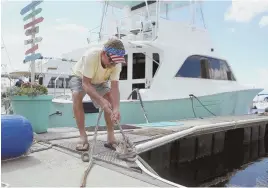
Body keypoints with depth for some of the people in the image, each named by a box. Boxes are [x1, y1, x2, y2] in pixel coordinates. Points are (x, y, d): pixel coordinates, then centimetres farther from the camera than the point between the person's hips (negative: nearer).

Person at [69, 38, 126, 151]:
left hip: (99, 81, 3)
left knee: (110, 98, -21)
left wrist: (116, 109, -47)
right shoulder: (91, 56, -40)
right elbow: (85, 84, -38)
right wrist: (101, 100, -52)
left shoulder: (117, 63, -28)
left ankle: (111, 136, -11)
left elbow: (115, 88, -32)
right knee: (77, 96, -32)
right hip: (80, 78, -3)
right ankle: (83, 137, -25)